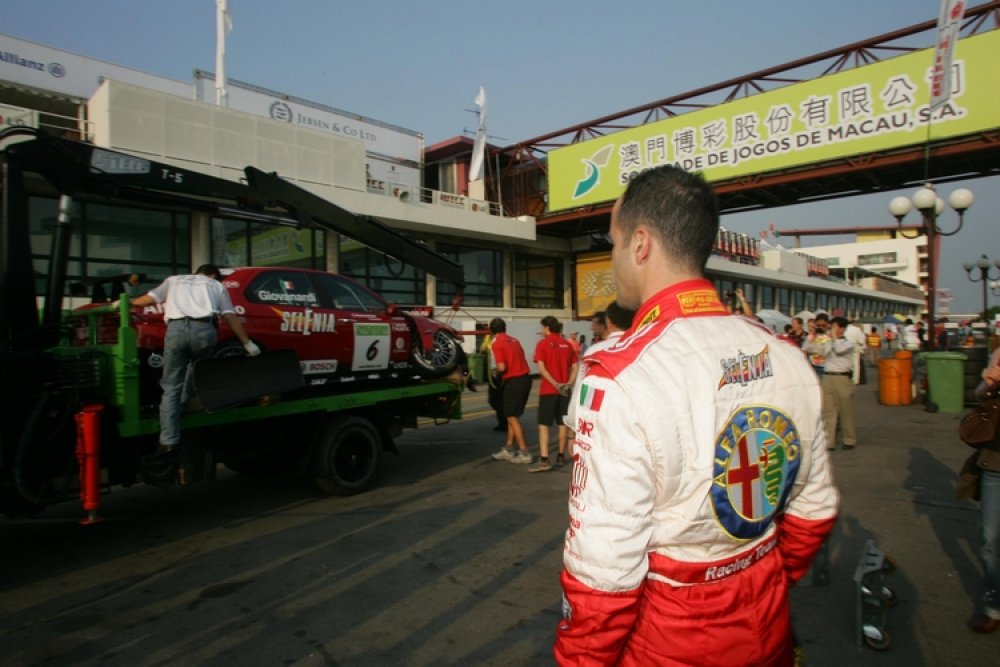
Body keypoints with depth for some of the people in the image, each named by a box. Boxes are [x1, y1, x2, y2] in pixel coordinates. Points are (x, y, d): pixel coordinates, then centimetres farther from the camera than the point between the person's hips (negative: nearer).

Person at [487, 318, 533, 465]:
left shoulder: (497, 344, -9)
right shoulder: (514, 340, 15)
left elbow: (502, 367, -17)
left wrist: (495, 371, 5)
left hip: (514, 381, -8)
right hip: (525, 378, 8)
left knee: (512, 418, 0)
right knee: (512, 416, 16)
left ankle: (524, 453, 1)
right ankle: (508, 450, 23)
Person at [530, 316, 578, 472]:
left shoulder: (543, 344, -6)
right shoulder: (567, 344, 8)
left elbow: (541, 368, -17)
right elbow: (575, 367, 3)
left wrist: (555, 384, -18)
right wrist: (569, 383, -6)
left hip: (548, 390, -4)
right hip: (564, 390, 5)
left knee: (543, 424, -2)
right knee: (562, 423, 13)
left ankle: (544, 460, -10)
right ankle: (561, 456, 21)